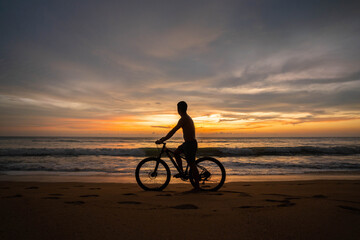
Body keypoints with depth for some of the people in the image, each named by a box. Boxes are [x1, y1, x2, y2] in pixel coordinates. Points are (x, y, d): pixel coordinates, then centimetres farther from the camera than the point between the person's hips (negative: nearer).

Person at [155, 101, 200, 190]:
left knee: (192, 164, -2)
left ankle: (197, 186, 8)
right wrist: (165, 137, 24)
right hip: (188, 143, 10)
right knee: (176, 153, 20)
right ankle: (181, 172, 26)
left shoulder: (183, 119, -17)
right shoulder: (187, 117, 14)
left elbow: (173, 131, -22)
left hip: (190, 144, -10)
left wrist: (162, 140, -17)